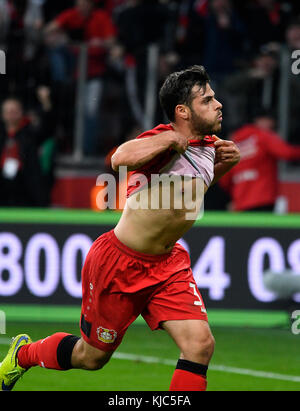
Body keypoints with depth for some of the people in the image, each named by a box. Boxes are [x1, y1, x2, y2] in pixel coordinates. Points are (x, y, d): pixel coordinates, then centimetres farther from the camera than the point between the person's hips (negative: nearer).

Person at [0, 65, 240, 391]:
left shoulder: (209, 145, 2)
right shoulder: (164, 141, -23)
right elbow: (121, 158, -46)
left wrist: (224, 163, 7)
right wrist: (171, 138, -36)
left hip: (168, 264, 6)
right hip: (120, 263, -6)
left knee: (200, 345, -15)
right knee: (92, 356, 13)